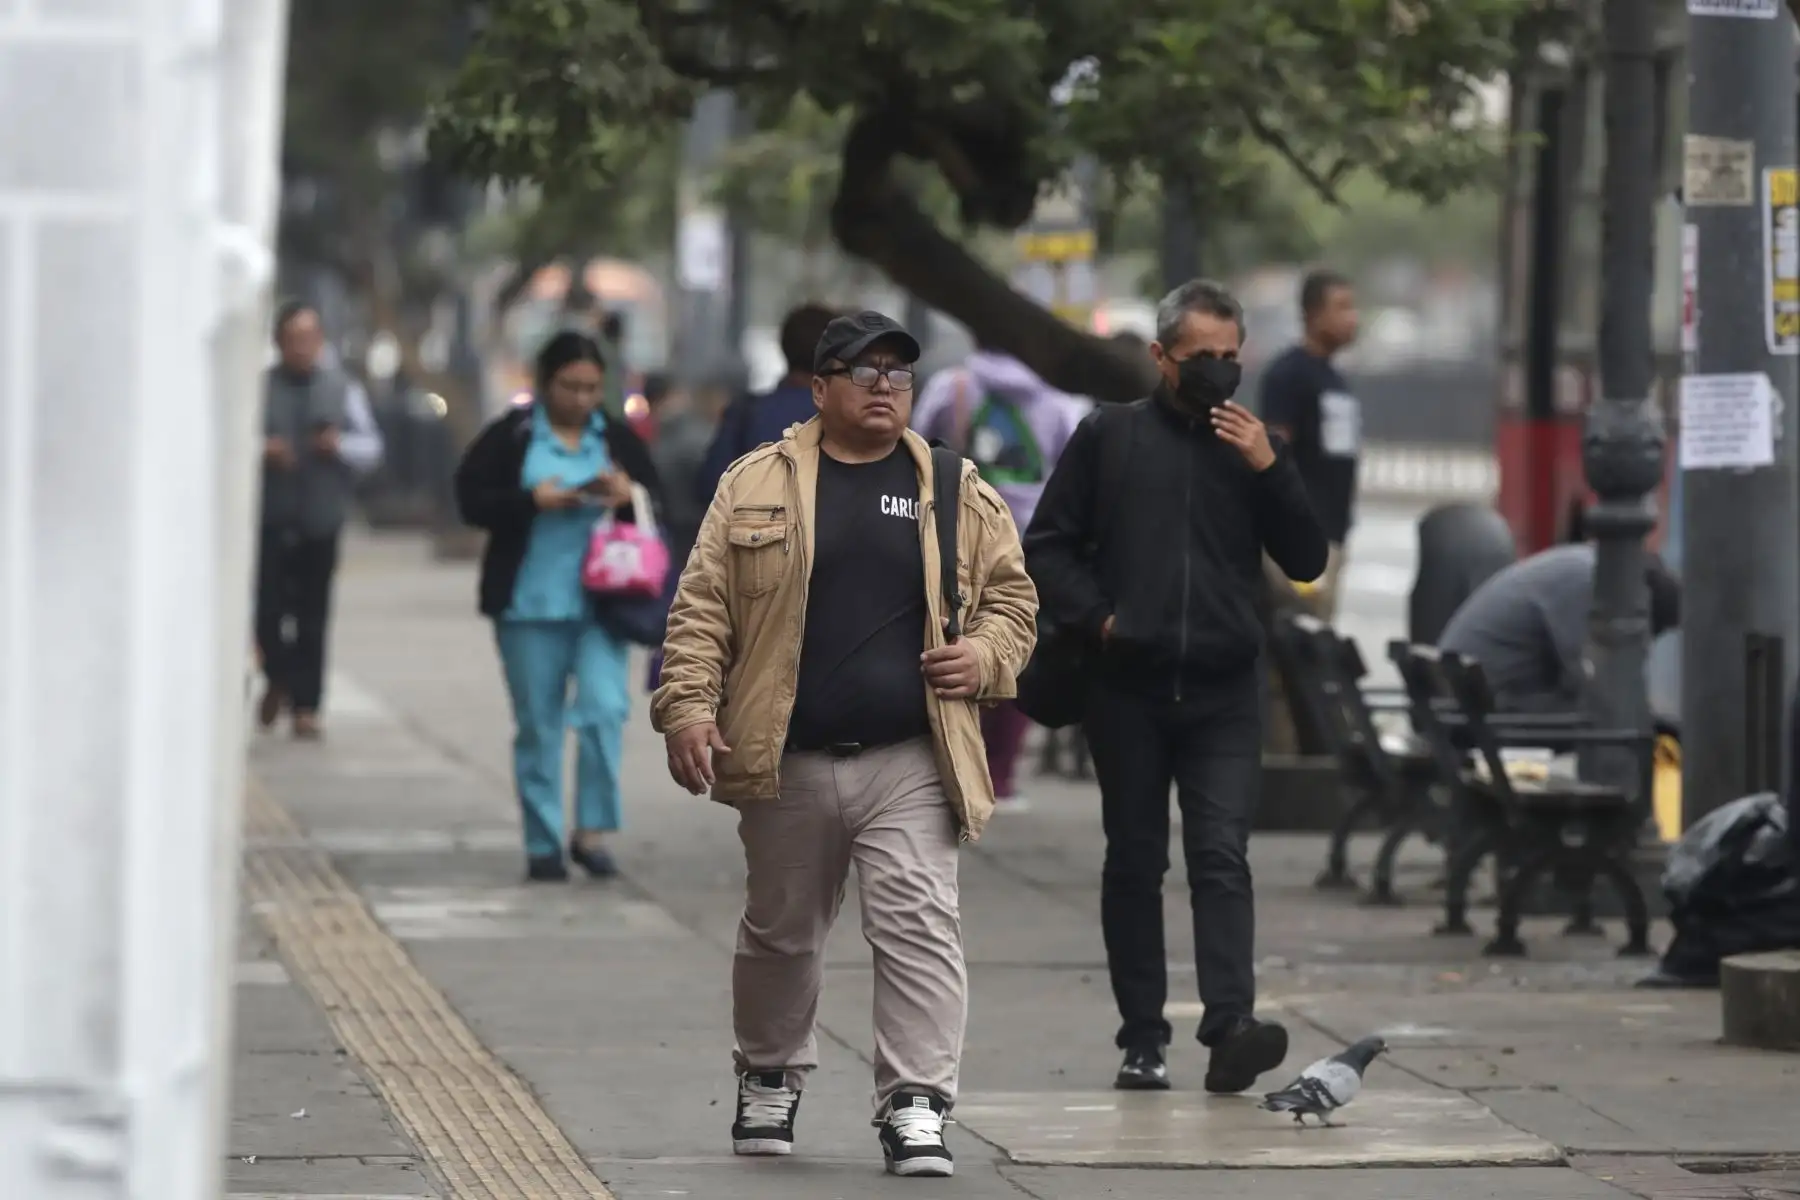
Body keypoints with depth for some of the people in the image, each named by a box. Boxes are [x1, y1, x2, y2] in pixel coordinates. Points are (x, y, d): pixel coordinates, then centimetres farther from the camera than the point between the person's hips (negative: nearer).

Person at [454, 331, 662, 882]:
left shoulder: (618, 438, 8)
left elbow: (656, 508, 12)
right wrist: (532, 500, -18)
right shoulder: (510, 437, 1)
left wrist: (629, 496, -11)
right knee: (538, 726, 5)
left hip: (600, 603, 1)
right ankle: (543, 845, 12)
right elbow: (471, 501, -4)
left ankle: (592, 830, -7)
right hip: (529, 604, -1)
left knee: (604, 707, -15)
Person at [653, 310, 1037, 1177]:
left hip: (910, 764, 0)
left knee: (919, 927, -11)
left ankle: (914, 1104, -10)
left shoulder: (956, 492, 7)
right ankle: (769, 1079, 34)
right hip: (786, 762, 0)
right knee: (781, 932, 14)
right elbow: (702, 607, 2)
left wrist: (984, 656, -6)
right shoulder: (757, 485, 4)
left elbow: (1010, 596, 14)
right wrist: (688, 706, -8)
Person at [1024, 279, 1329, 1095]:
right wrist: (1096, 617, -8)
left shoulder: (1250, 444, 10)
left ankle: (1230, 1028, -22)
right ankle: (1142, 1037, 11)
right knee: (1135, 862, 6)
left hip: (1224, 692, 0)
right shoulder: (1110, 437, 6)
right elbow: (1046, 546, 7)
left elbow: (1306, 562, 5)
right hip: (1128, 689, 0)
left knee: (1221, 859, -11)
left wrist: (1270, 469, -8)